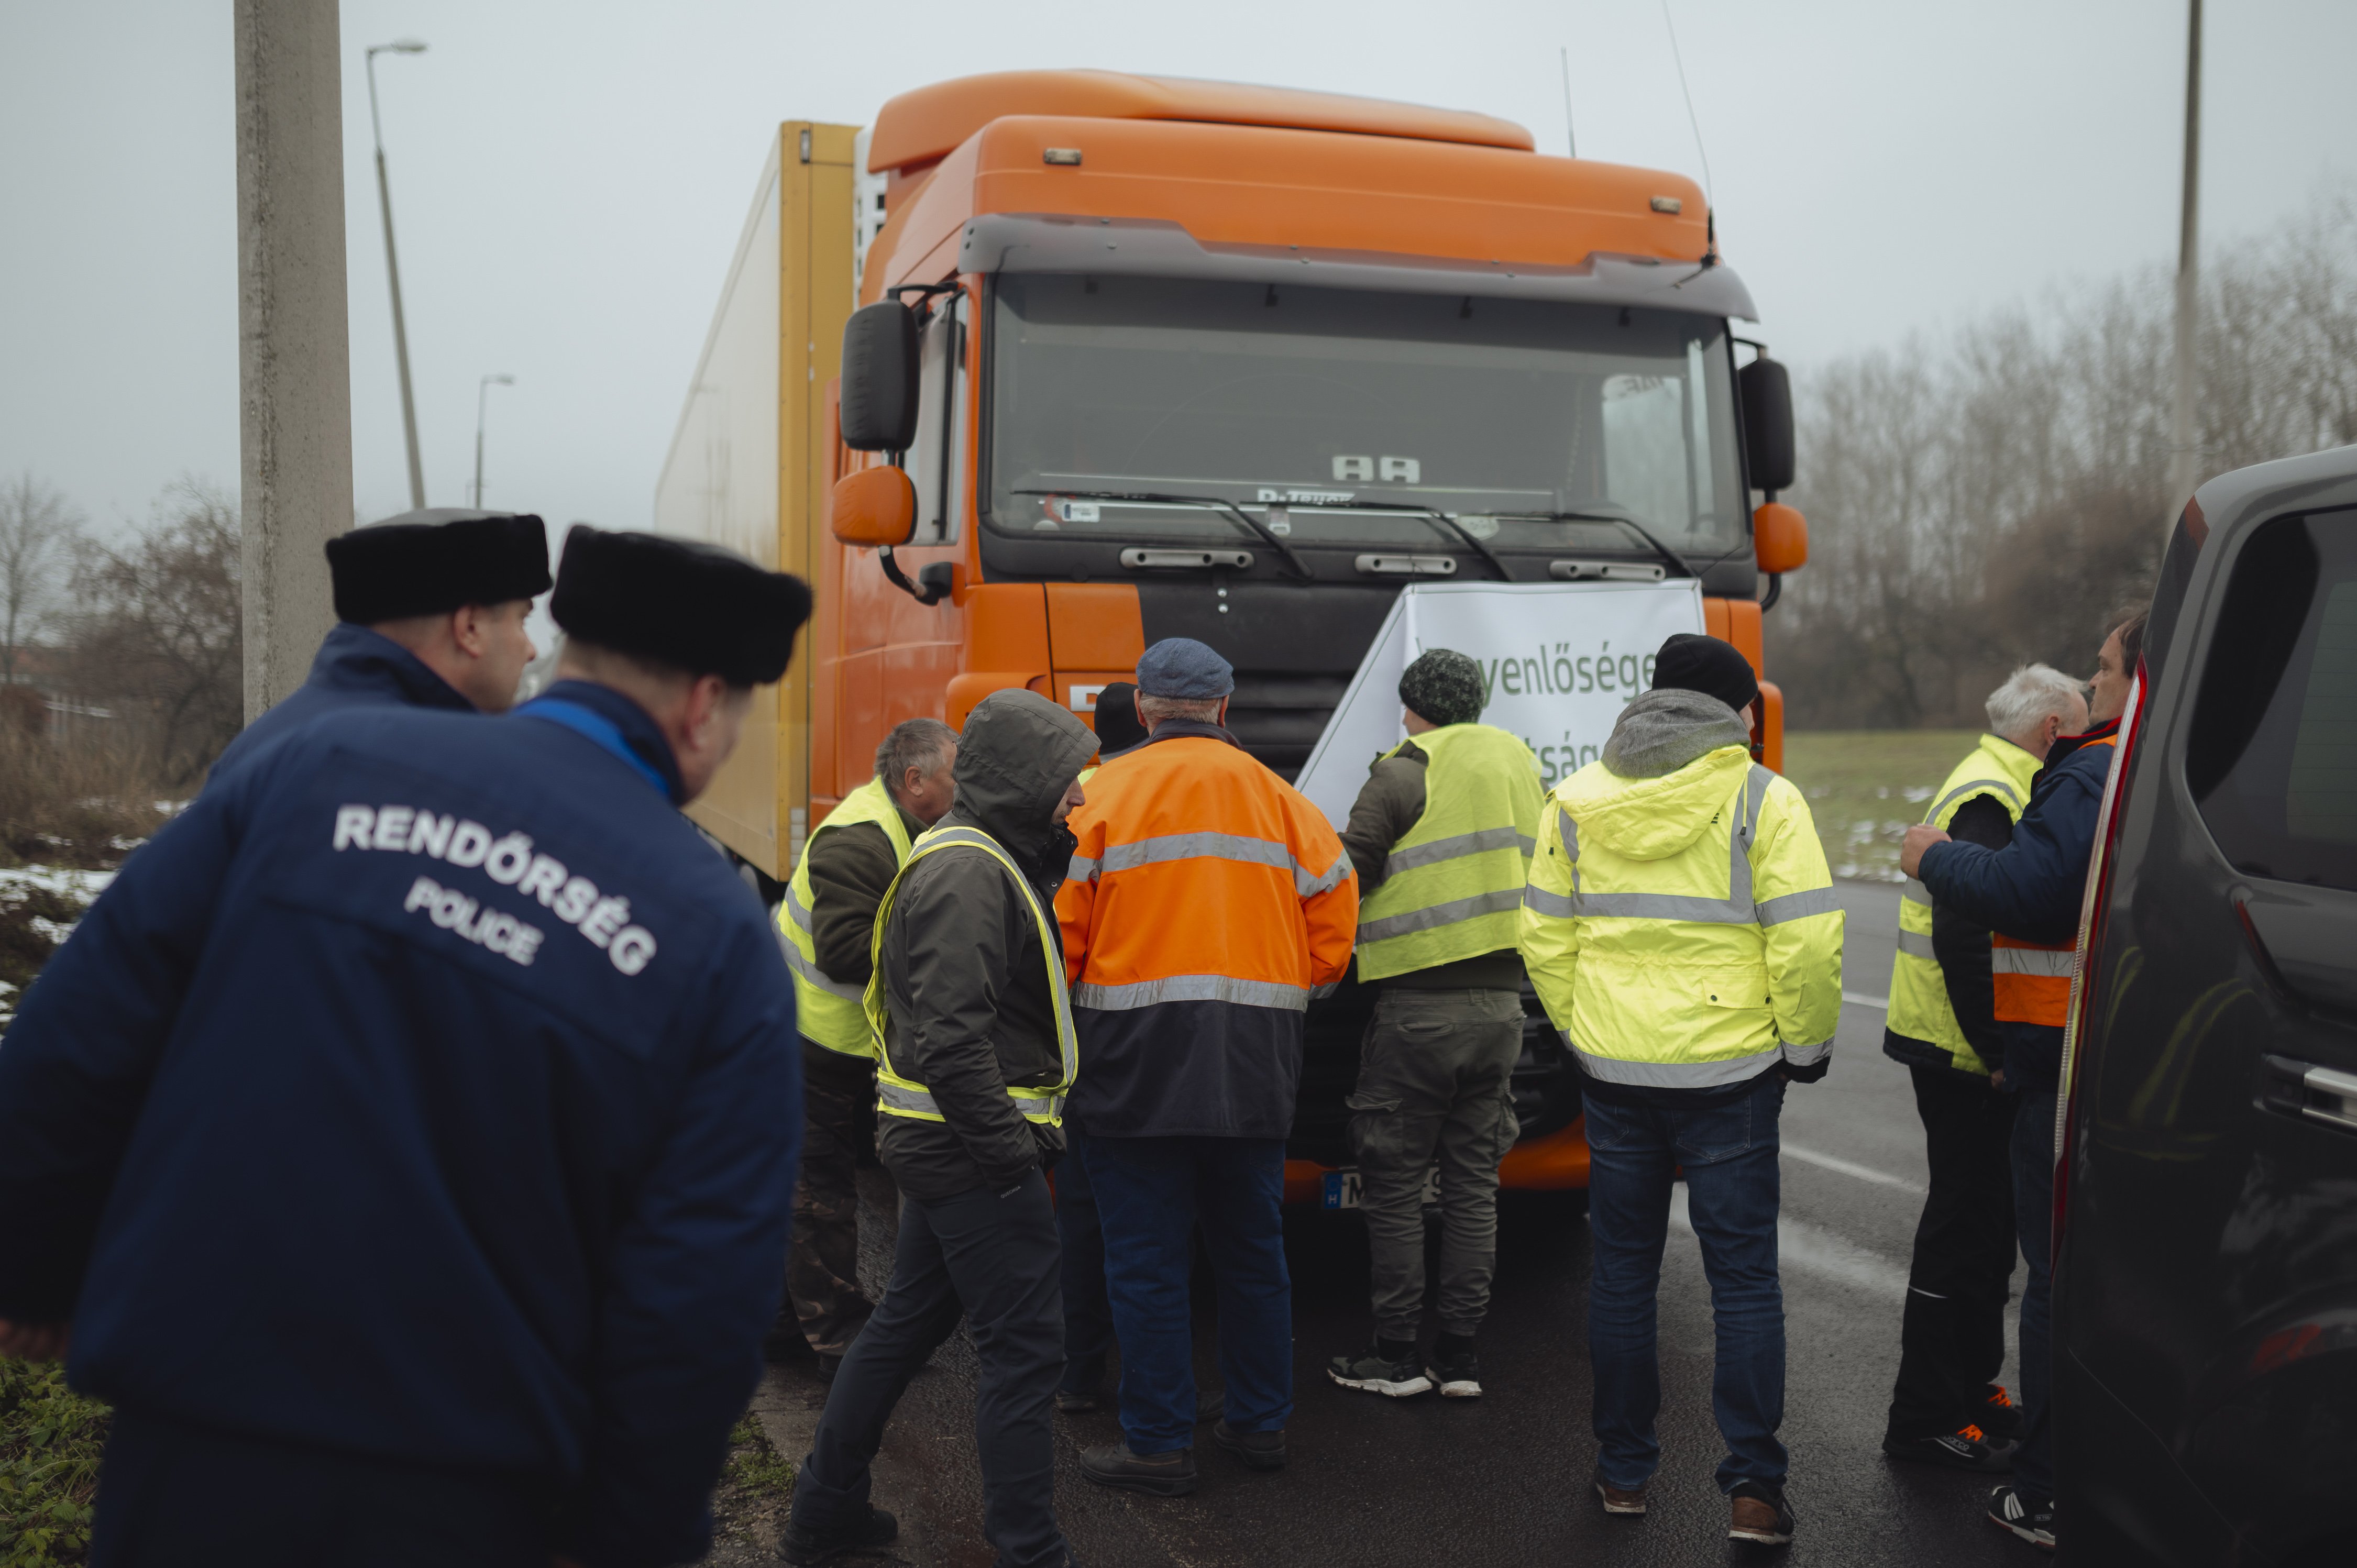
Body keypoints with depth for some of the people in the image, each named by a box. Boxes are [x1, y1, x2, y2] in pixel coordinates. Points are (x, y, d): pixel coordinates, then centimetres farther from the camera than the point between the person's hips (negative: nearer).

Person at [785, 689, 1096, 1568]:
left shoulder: (983, 861, 16)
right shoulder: (969, 874, -19)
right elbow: (951, 1035, -26)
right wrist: (1009, 1148, -22)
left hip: (939, 1138, 11)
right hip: (974, 1151, -11)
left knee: (906, 1323, 19)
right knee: (1022, 1349, -4)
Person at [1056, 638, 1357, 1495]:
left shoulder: (1102, 794, -3)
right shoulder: (1279, 798, 7)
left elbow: (1060, 929, -8)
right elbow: (1336, 912, 6)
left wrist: (1057, 1028, 7)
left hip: (1136, 1062, -4)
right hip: (1254, 1068, 4)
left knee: (1146, 1260, 4)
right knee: (1252, 1249, 17)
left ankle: (1159, 1444, 10)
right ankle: (1260, 1424, 26)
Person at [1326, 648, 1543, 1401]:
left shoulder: (1403, 777, -8)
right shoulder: (1522, 766, 13)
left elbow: (1345, 880, -10)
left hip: (1420, 1006, -6)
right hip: (1502, 1000, 6)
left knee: (1394, 1182, 4)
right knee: (1473, 1181, 11)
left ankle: (1396, 1354, 9)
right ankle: (1460, 1357, 15)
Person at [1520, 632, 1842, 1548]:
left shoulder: (1577, 800, 5)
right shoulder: (1762, 800, -7)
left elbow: (1544, 937, 7)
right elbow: (1805, 942, -12)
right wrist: (1807, 1045, 1)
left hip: (1612, 1071, 3)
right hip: (1729, 1073, -3)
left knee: (1622, 1268, 13)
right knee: (1743, 1275, 5)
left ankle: (1622, 1472, 21)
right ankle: (1753, 1487, 5)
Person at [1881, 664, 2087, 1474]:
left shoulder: (1992, 790, 17)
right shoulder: (1991, 801, -18)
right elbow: (1963, 941, -26)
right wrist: (1996, 1054, -23)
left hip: (1966, 1050, 11)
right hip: (1963, 1052, -11)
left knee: (1986, 1220, 18)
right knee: (1968, 1225, -4)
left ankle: (1972, 1386, 31)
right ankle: (1927, 1416, 5)